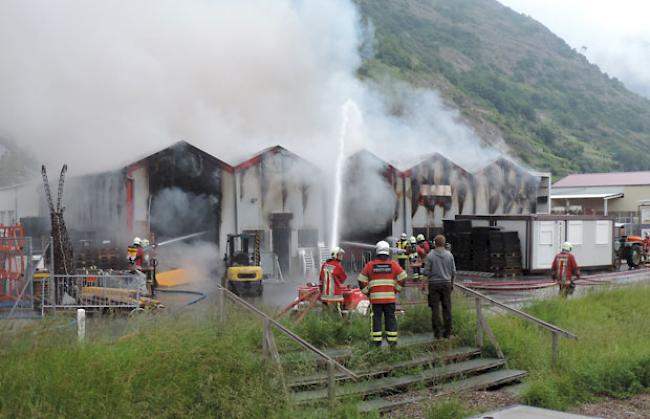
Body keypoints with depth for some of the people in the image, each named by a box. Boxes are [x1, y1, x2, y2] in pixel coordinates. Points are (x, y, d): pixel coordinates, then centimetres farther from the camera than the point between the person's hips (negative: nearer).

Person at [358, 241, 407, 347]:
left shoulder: (370, 265, 2)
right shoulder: (393, 264, 3)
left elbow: (361, 280, 3)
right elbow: (403, 277, 4)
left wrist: (366, 292, 13)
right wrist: (397, 289, 14)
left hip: (375, 297, 0)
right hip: (390, 297, 0)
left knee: (377, 318, 3)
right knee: (390, 318, 5)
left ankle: (377, 340, 3)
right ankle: (392, 340, 6)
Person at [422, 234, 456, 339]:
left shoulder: (430, 255, -8)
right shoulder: (449, 255, -1)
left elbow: (426, 272, -9)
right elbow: (453, 271, 3)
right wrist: (452, 283, 17)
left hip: (434, 284, -2)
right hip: (446, 283, 2)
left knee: (435, 309, 4)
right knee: (446, 308, 7)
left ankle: (437, 332, 4)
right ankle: (447, 332, 10)